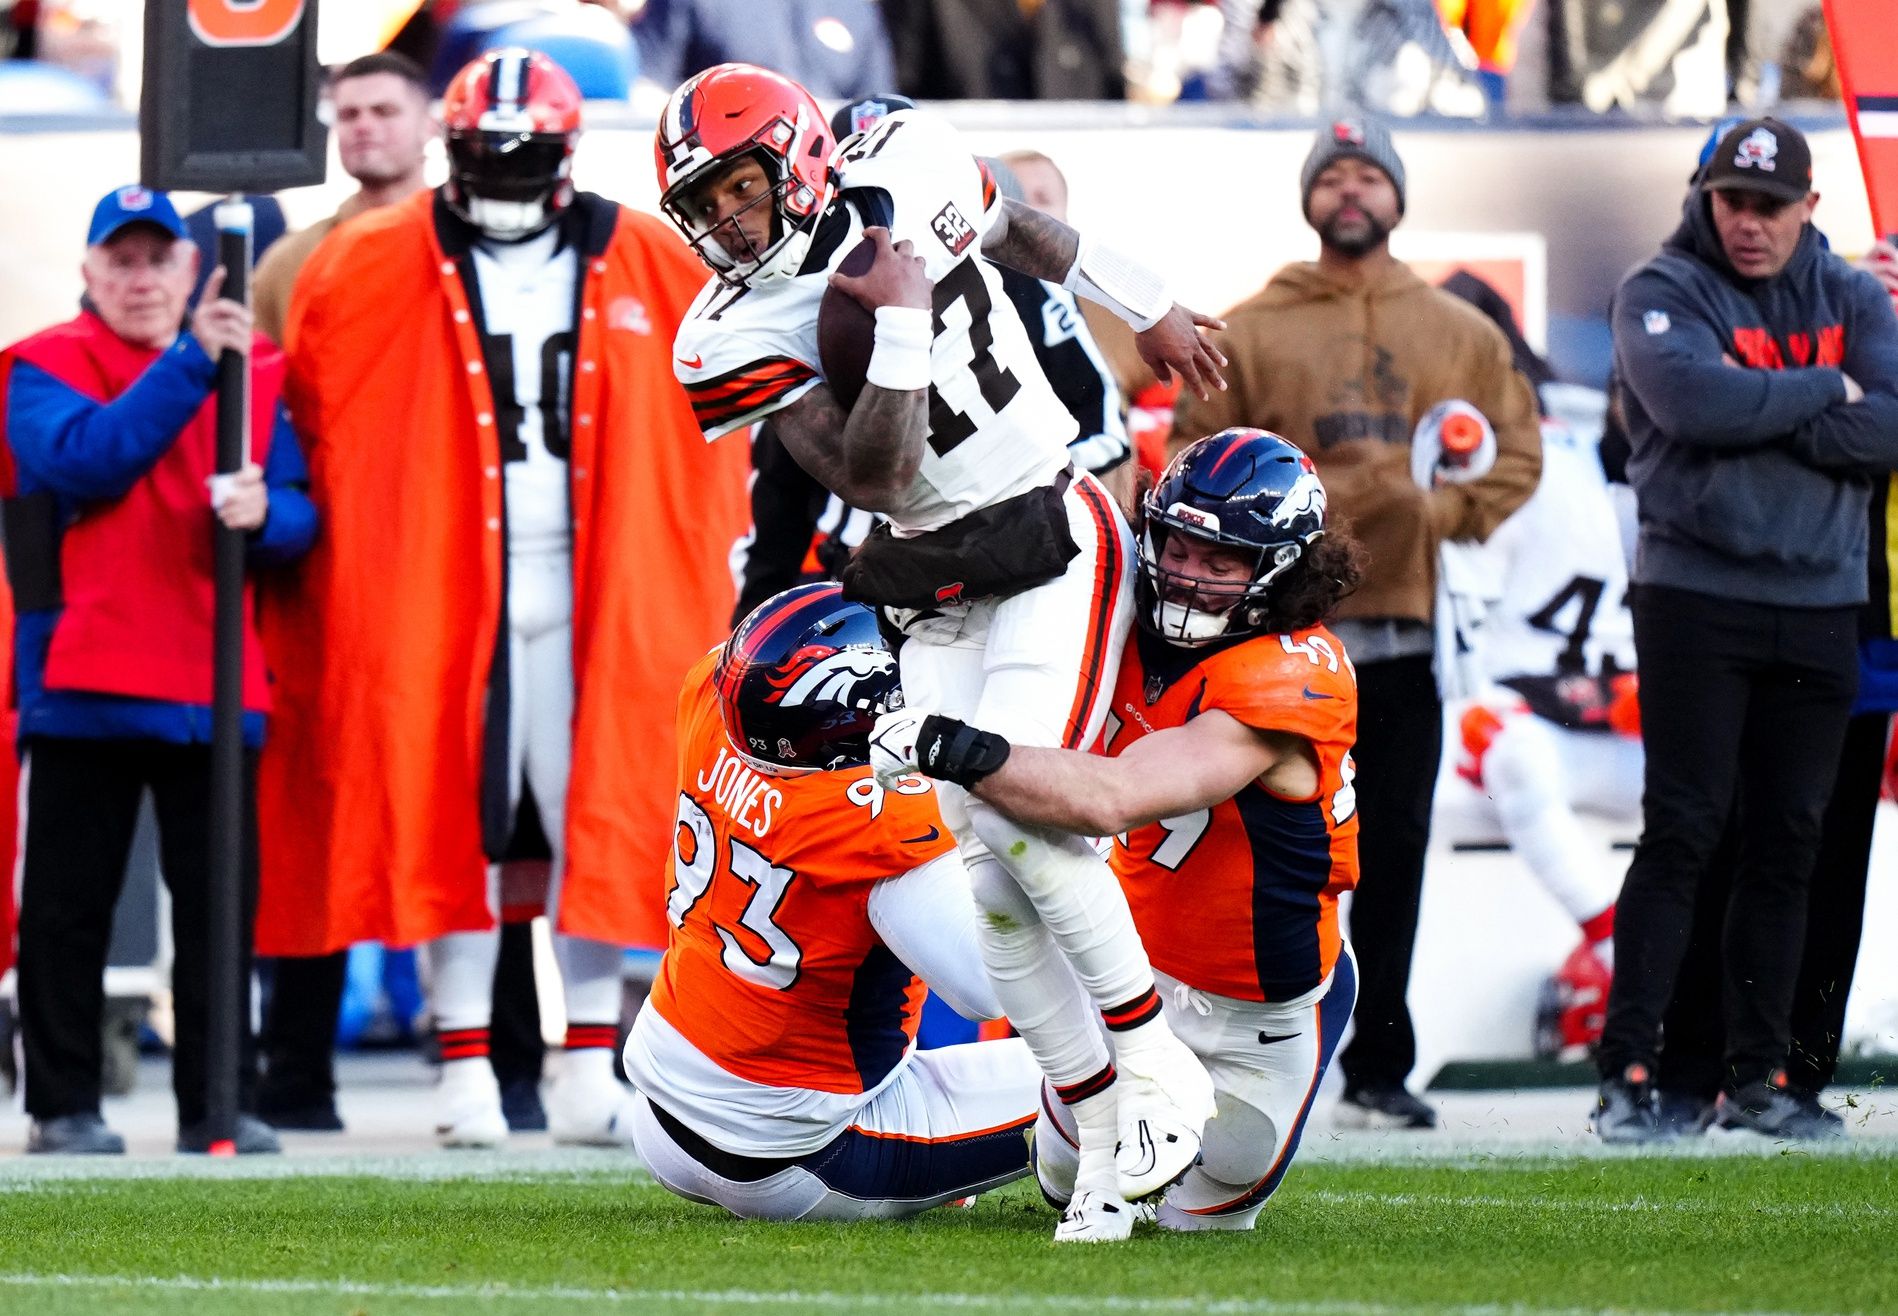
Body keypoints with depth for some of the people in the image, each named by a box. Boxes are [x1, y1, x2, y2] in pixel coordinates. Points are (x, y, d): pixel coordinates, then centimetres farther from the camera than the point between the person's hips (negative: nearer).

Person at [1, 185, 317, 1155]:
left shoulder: (255, 372, 12)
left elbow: (299, 514, 9)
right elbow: (84, 459, -18)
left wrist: (263, 514, -15)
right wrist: (189, 363, -20)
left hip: (216, 680, 3)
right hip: (82, 676, -3)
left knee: (220, 900, 4)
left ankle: (212, 1104, 11)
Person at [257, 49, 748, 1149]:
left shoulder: (654, 268, 7)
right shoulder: (372, 269, 2)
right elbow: (307, 403, 10)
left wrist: (720, 539, 15)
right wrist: (357, 530, 5)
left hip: (599, 593, 1)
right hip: (436, 593, -1)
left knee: (602, 819, 1)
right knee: (454, 819, -3)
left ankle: (590, 1072, 7)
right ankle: (466, 1069, 2)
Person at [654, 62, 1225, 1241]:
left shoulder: (911, 172, -7)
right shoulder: (736, 337, -9)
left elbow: (1020, 231, 17)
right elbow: (877, 478, -18)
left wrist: (1148, 308, 28)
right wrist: (902, 318, -24)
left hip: (1055, 539, -2)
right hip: (934, 600, 2)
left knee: (1022, 815, -20)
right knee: (991, 879, -6)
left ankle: (1157, 1067, -5)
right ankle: (1107, 1142, 4)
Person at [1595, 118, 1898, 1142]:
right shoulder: (1663, 292, 0)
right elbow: (1696, 402, -20)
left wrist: (1761, 421, -13)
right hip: (1696, 596, -4)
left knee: (1788, 846, 6)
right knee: (1681, 834, -9)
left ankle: (1758, 1077, 11)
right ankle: (1627, 1074, -8)